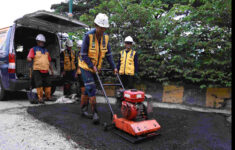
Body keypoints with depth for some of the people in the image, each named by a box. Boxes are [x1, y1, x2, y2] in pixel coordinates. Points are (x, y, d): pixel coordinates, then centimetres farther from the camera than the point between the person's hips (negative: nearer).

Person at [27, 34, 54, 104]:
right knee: (39, 85, -6)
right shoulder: (33, 49, 6)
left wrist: (51, 70, 19)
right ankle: (40, 98, 4)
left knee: (48, 84, 6)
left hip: (46, 71, 5)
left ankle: (48, 96, 20)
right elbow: (29, 58, -6)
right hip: (37, 70, -4)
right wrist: (30, 59, -29)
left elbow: (48, 61, 24)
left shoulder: (46, 50, 21)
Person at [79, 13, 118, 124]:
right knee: (91, 88, -12)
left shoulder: (105, 37, -2)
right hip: (86, 67, -5)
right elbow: (83, 55, -17)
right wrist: (92, 66, -20)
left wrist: (114, 67, -3)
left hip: (95, 68, 6)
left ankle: (83, 108, 28)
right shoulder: (88, 36, -19)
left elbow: (108, 54, 3)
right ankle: (94, 113, -6)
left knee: (88, 89, 13)